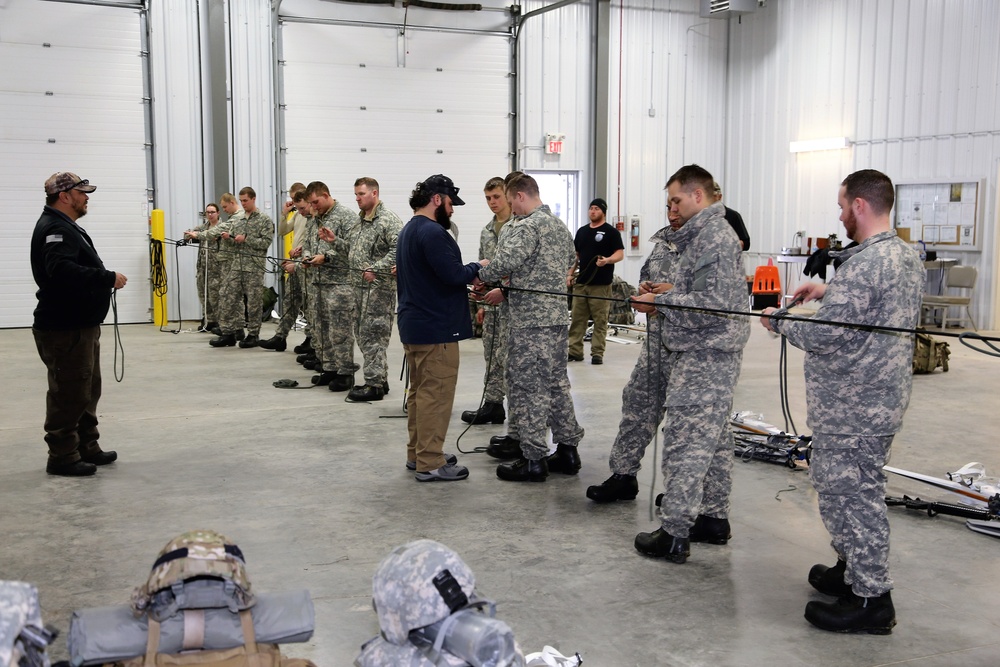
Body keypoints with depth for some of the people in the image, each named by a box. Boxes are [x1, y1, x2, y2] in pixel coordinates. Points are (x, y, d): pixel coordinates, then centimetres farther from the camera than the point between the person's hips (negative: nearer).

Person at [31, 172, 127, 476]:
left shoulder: (65, 227, 19)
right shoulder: (55, 229, -16)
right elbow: (61, 269, -32)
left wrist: (104, 279, 4)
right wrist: (108, 278, -27)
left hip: (80, 325, 11)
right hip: (65, 329, -11)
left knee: (87, 391, 18)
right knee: (69, 394, -4)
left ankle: (87, 448, 28)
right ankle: (63, 457, 4)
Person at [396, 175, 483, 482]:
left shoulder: (408, 231, 16)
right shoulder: (433, 232, -18)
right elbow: (454, 274, -23)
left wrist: (467, 284, 11)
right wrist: (478, 267, -5)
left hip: (413, 325, 11)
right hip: (436, 329, -11)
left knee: (420, 392, 17)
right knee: (436, 395, -5)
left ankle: (417, 453, 25)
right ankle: (430, 463, -1)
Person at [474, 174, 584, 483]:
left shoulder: (527, 227, -14)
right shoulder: (560, 226, 15)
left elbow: (504, 263, -27)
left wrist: (481, 277, -6)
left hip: (531, 321, -9)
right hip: (558, 317, 9)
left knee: (527, 387, -3)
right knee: (557, 382, 15)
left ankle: (533, 459, 1)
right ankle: (567, 449, 21)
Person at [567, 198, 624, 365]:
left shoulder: (610, 232, 0)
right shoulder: (581, 231, 17)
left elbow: (620, 253, -6)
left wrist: (607, 260, -25)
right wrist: (570, 274, 11)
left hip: (601, 284, -5)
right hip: (581, 282, 5)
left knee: (600, 320, -3)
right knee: (577, 319, 5)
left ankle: (597, 353, 2)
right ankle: (575, 351, 11)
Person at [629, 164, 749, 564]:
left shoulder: (714, 237, -16)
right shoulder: (704, 234, 18)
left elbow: (712, 304, -23)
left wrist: (660, 301, -15)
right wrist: (669, 291, 10)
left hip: (703, 358, -11)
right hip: (711, 355, 11)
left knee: (685, 442, -8)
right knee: (713, 437, 17)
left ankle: (674, 533, -4)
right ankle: (715, 516, 28)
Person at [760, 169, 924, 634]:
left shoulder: (863, 263, -22)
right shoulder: (909, 257, 9)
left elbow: (827, 336, -23)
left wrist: (779, 323, -7)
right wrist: (829, 292, 17)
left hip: (851, 408, -10)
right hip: (883, 400, 10)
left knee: (850, 495, -1)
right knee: (854, 490, 21)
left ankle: (871, 599, 8)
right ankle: (855, 571, 34)